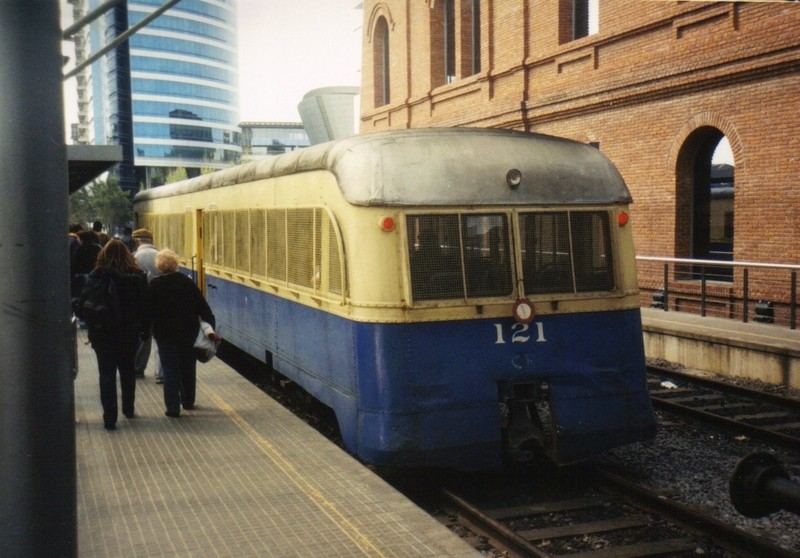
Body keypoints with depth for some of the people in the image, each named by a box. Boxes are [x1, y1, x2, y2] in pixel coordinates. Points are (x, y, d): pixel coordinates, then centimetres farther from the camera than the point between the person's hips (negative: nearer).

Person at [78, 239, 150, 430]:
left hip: (103, 334, -3)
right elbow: (146, 305, -1)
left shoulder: (97, 276, -9)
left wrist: (91, 328, 0)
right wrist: (145, 330, 5)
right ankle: (128, 408, 33)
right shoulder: (138, 276, -3)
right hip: (130, 333, 3)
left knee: (107, 373, 2)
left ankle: (110, 417, -3)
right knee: (128, 370, 21)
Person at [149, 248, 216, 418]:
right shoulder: (187, 282, -1)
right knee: (188, 367, 17)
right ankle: (188, 401, 28)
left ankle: (173, 407, -2)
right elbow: (203, 307, -1)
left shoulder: (154, 284, -8)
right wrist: (211, 327, 4)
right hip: (189, 331, 3)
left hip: (165, 333, -3)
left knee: (170, 369, 2)